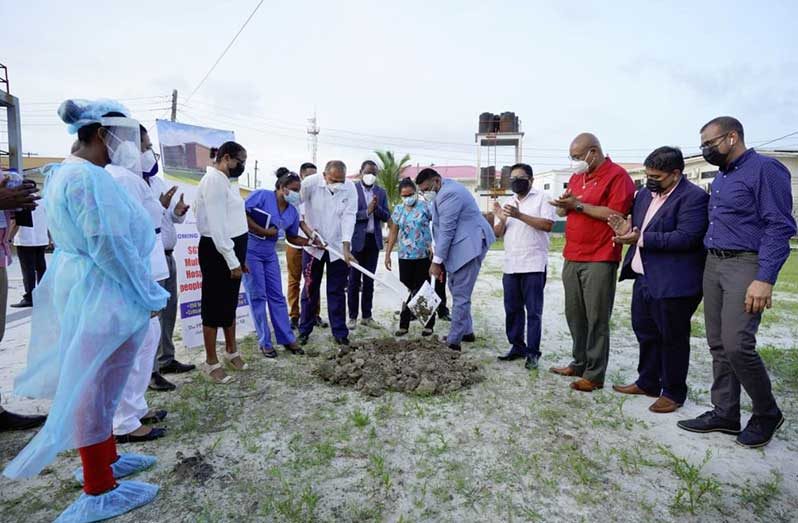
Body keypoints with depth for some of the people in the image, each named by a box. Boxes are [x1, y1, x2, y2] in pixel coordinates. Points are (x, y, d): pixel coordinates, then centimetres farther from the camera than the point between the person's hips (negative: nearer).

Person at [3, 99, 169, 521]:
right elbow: (109, 245, -24)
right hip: (101, 295, -11)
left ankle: (104, 458, 40)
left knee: (95, 384, 21)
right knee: (95, 387, 1)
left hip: (86, 289, 11)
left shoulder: (66, 171, 13)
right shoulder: (88, 176, -20)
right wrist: (149, 294, -14)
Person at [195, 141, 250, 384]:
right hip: (217, 250, -9)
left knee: (230, 302, 18)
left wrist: (240, 257, 18)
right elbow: (216, 225, -21)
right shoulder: (214, 180, -15)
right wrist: (232, 261, -20)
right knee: (215, 304, 2)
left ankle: (231, 351, 32)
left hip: (231, 247, 9)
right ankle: (211, 362, 15)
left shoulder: (226, 181, 14)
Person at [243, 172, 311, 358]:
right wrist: (264, 231, -19)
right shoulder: (262, 195, -13)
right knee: (258, 296, -1)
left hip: (270, 254, 6)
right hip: (249, 251, -6)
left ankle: (287, 339, 17)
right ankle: (264, 342, 9)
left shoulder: (293, 212, 4)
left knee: (277, 296, 8)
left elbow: (292, 238, 13)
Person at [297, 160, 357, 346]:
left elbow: (349, 217, -15)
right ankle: (304, 330, 23)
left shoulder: (350, 188, -11)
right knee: (310, 289, 10)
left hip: (338, 247, 0)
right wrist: (308, 230, -16)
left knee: (337, 292, 7)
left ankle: (340, 332, 15)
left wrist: (346, 247, -22)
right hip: (313, 245, 0)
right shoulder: (310, 183, -14)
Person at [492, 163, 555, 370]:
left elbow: (548, 225, -13)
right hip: (510, 266, 6)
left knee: (533, 311, -1)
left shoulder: (542, 198, 0)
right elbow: (497, 234, 13)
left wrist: (520, 215, -18)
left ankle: (532, 352, 6)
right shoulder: (507, 203, 17)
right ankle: (517, 347, 21)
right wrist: (501, 219, -8)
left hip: (534, 265, -5)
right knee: (512, 309, 10)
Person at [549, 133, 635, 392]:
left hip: (599, 260, -8)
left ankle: (594, 374, 7)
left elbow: (617, 214, -17)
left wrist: (579, 205, -16)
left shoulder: (617, 175, -7)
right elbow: (565, 209, 21)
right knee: (574, 315, 13)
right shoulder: (577, 176, 17)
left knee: (596, 318, -2)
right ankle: (579, 363, 26)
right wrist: (564, 205, -2)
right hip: (572, 257, 8)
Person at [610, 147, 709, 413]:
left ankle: (673, 392, 23)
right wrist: (628, 229, -7)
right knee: (646, 333, 18)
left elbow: (687, 237, -24)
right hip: (644, 279, 8)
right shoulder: (644, 194, 11)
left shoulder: (693, 197, -13)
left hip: (673, 284, -8)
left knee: (672, 339, 6)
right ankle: (647, 382, 35)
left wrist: (641, 239, -25)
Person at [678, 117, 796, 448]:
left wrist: (765, 280, -22)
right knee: (718, 346, 8)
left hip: (745, 263, -8)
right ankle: (725, 413, 18)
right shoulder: (720, 177, 18)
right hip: (712, 263, 8)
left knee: (737, 345, -12)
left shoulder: (765, 169, -7)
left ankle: (767, 413, 11)